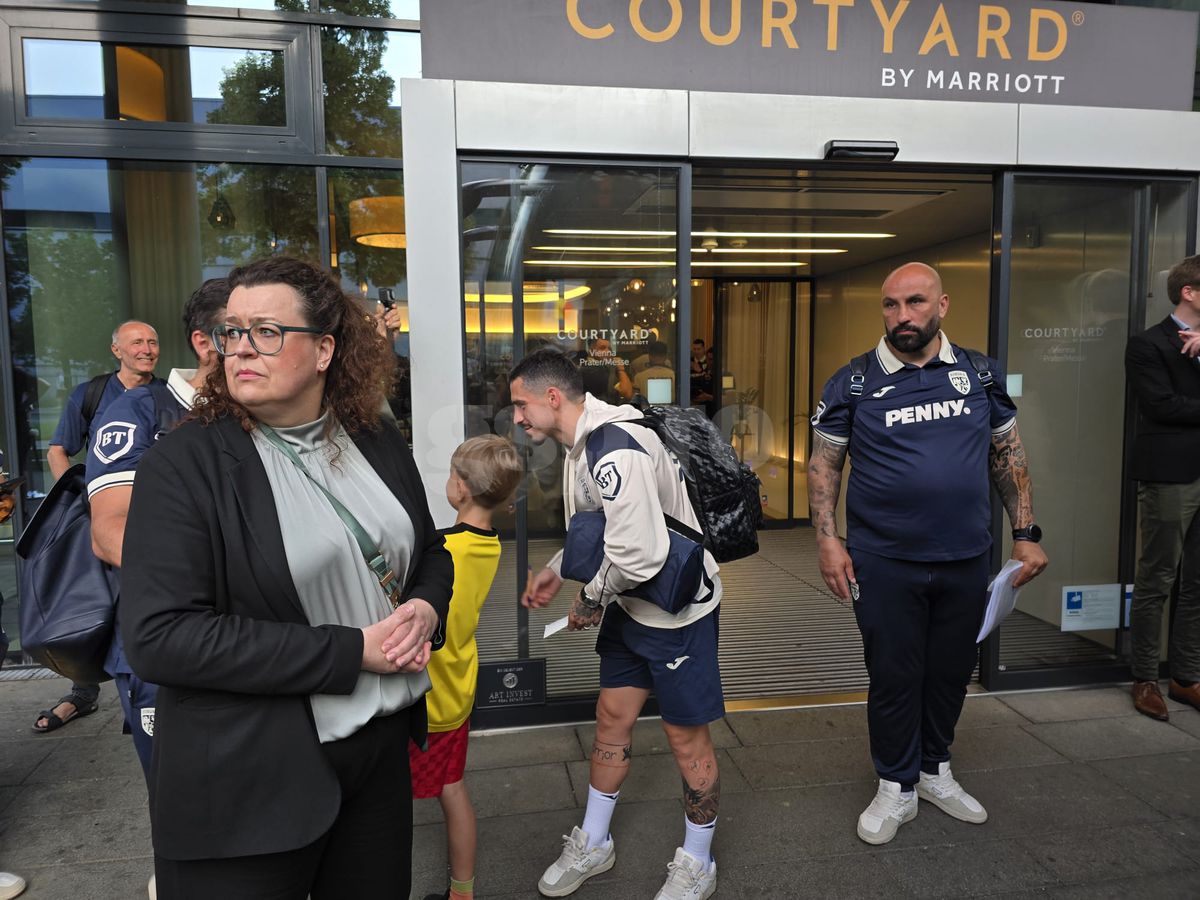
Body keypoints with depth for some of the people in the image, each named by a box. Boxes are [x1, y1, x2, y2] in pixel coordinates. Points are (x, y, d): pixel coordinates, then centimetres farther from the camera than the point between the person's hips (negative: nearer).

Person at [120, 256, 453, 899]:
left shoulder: (377, 442, 2)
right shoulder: (184, 464, -13)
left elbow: (430, 555, 14)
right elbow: (158, 636, -21)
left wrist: (425, 608, -10)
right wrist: (351, 652, -22)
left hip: (384, 749, 5)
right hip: (246, 783, -4)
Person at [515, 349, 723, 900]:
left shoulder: (616, 451, -28)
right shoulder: (583, 443, 5)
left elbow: (639, 553, -34)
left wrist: (592, 599, -17)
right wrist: (558, 569, 12)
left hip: (676, 608, -9)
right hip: (630, 604, 9)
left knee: (686, 735, 8)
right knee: (612, 719, 18)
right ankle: (592, 846, 37)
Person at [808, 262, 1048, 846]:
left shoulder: (981, 374, 4)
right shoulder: (853, 383, -4)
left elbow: (1008, 455, 11)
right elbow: (823, 464, -2)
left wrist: (1026, 533, 5)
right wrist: (827, 539, -11)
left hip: (965, 561, 3)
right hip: (883, 563, -3)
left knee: (950, 671, 16)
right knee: (894, 676, 7)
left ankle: (935, 769, 38)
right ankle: (897, 787, 27)